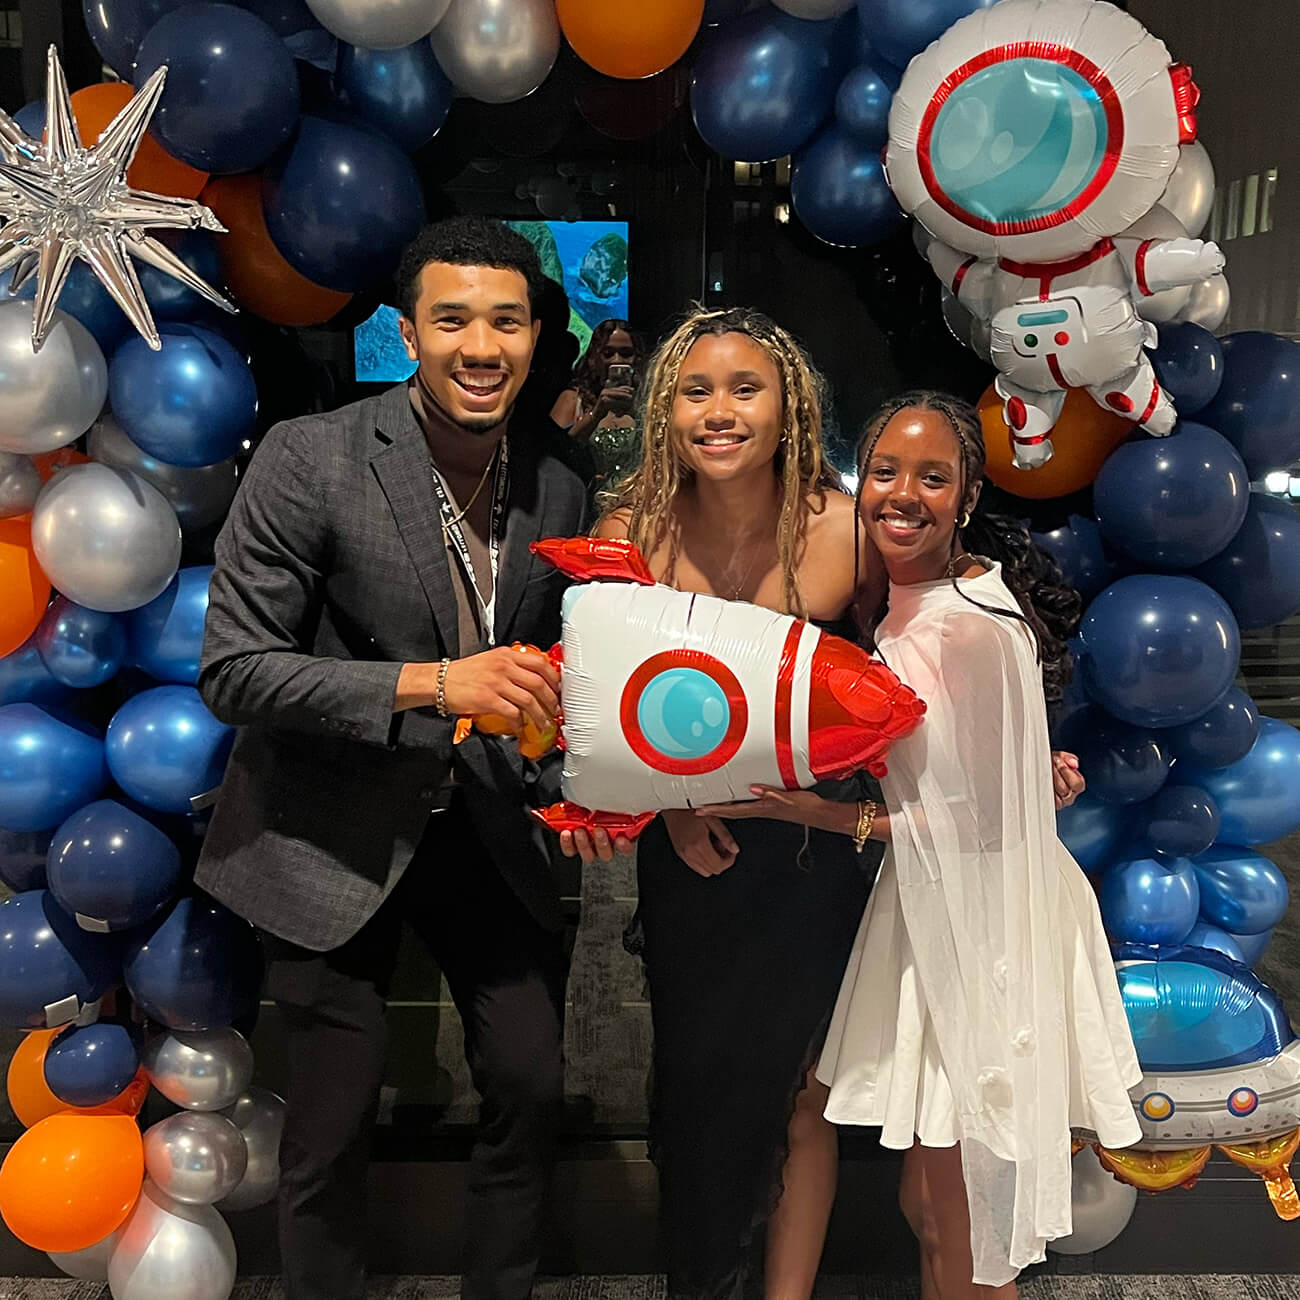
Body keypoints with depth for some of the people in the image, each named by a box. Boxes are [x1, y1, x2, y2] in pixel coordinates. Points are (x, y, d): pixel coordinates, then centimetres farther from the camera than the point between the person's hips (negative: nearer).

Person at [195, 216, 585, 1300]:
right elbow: (233, 669, -16)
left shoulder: (560, 491, 0)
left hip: (491, 828, 4)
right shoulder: (309, 458, -15)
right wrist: (432, 684, -26)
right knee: (334, 1122, 10)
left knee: (532, 1089, 12)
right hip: (336, 835, -4)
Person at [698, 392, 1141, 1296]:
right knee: (929, 1204, 23)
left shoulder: (973, 628, -23)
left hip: (983, 931, -8)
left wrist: (822, 813, -19)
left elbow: (984, 821, -20)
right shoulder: (906, 602, 3)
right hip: (931, 914, 8)